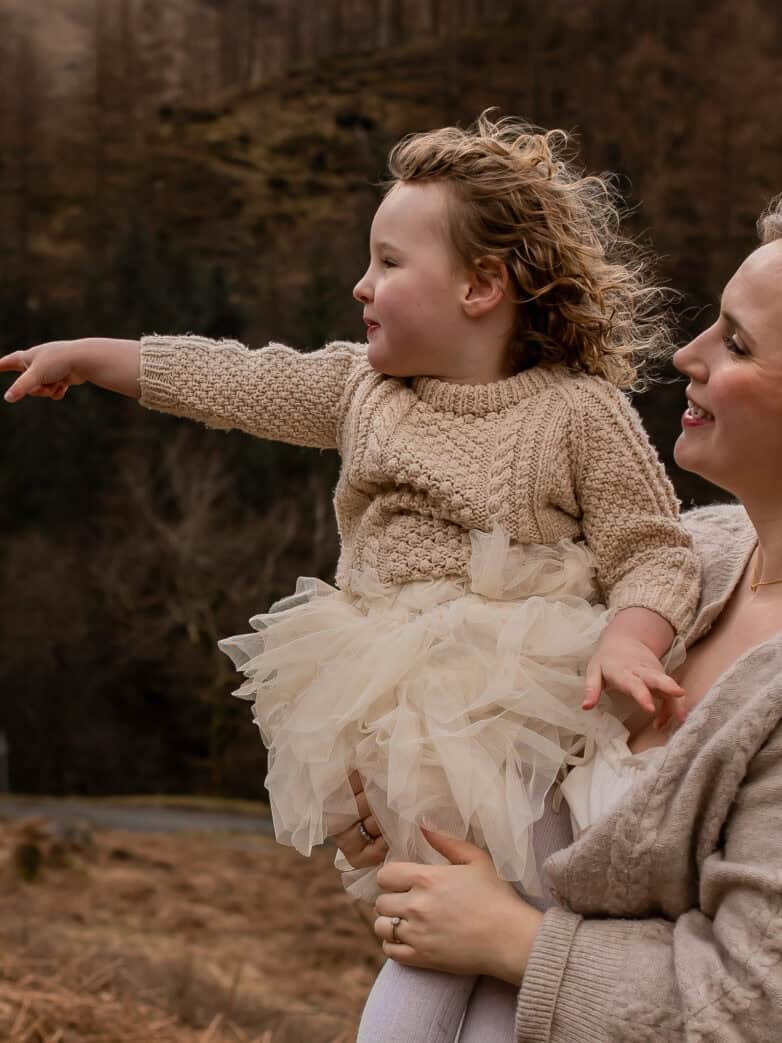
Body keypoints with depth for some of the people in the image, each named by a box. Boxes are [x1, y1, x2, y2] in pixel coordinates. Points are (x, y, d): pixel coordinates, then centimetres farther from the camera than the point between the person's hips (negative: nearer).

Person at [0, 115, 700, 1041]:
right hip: (382, 697, 5)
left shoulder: (580, 411, -5)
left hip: (523, 694, -5)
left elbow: (653, 556, -5)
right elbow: (227, 381, 18)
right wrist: (83, 356, 23)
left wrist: (628, 642, -25)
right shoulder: (362, 388, 11)